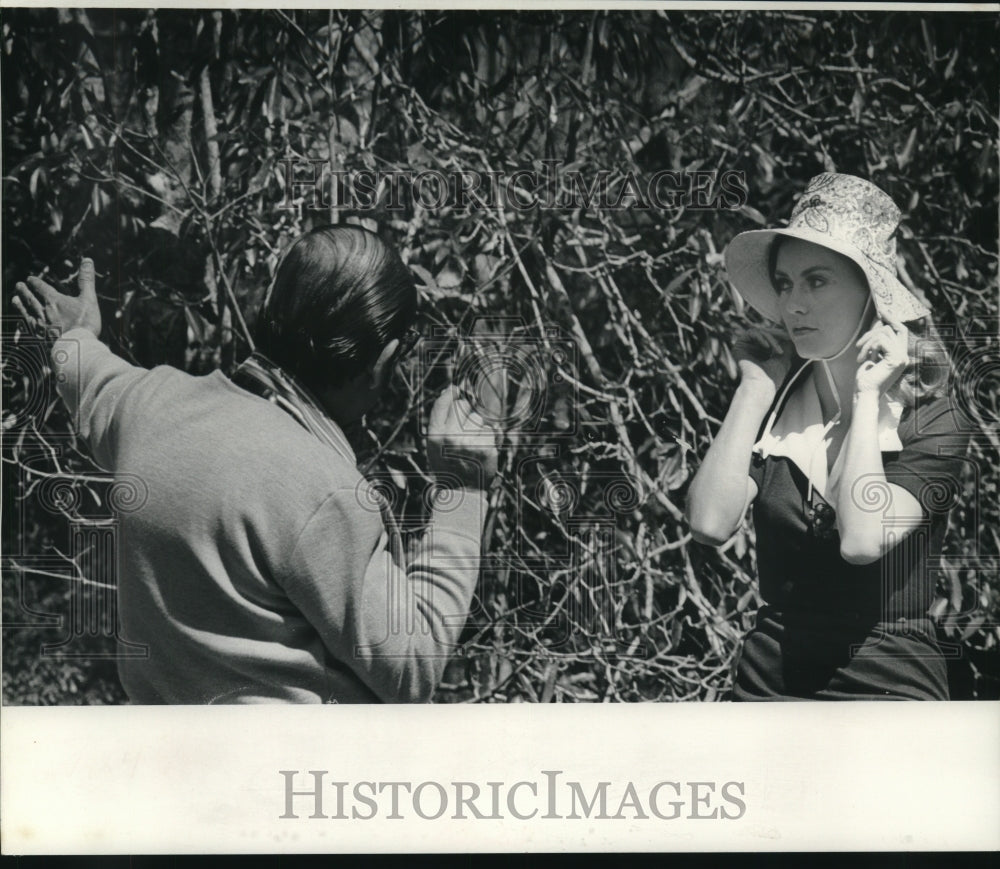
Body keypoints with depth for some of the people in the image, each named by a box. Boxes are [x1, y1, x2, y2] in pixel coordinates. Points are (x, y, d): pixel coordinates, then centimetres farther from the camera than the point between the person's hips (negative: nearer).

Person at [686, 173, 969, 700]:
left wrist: (867, 398, -15)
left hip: (886, 682, -3)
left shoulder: (929, 424, -7)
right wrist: (755, 387, -9)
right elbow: (709, 524, -15)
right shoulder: (771, 410, 1)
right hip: (768, 676, 3)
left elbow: (861, 542, -23)